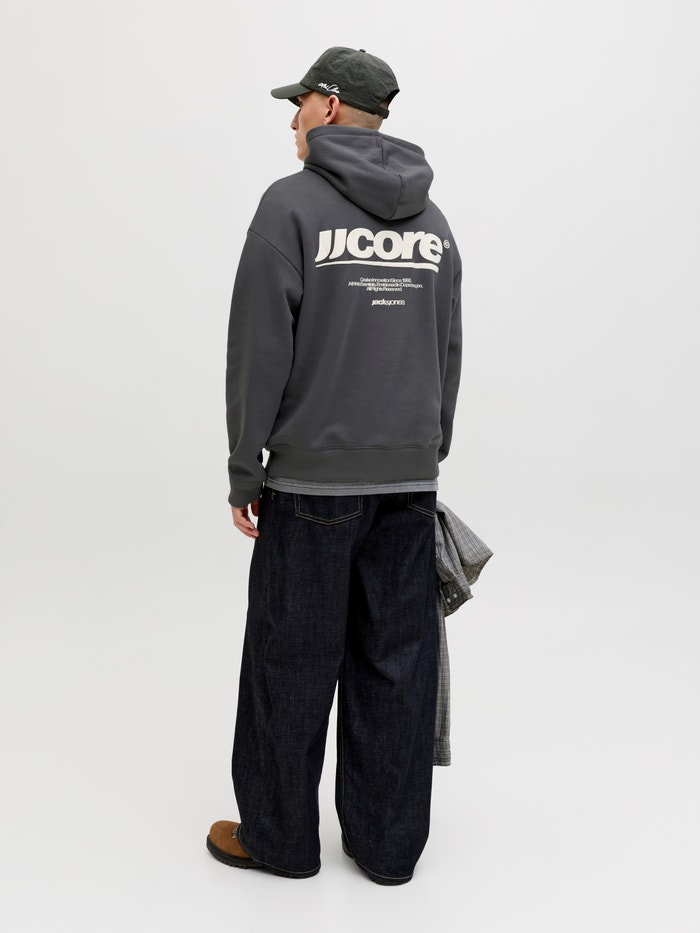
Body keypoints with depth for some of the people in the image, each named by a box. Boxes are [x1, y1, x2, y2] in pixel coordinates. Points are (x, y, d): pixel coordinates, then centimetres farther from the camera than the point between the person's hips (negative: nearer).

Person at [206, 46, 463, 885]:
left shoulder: (293, 203, -8)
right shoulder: (431, 218, 10)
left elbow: (260, 349, -11)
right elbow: (448, 355, 12)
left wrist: (244, 472, -4)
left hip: (313, 478, -5)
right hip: (409, 482, 5)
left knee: (292, 663, 7)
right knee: (395, 663, 9)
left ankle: (278, 834, 21)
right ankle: (387, 841, 19)